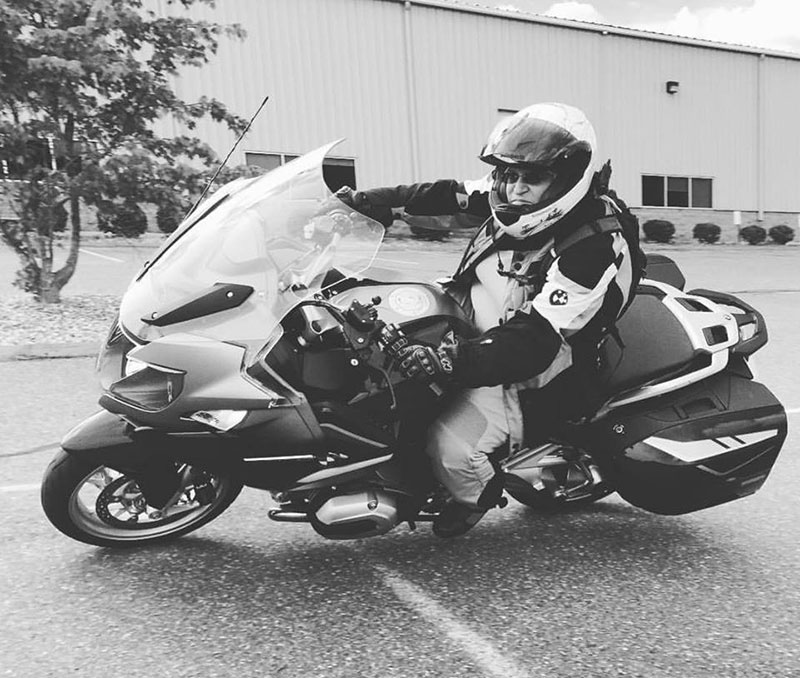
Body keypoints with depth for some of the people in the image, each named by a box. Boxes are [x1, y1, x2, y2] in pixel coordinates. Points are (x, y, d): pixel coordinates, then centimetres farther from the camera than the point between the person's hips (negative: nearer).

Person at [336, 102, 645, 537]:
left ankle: (478, 494, 13)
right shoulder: (518, 201, -5)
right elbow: (450, 194, 8)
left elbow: (532, 343, -35)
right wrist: (370, 200, 1)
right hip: (471, 328, 8)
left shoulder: (596, 250, -28)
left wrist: (448, 360, -47)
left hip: (525, 374, -8)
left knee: (452, 446, -26)